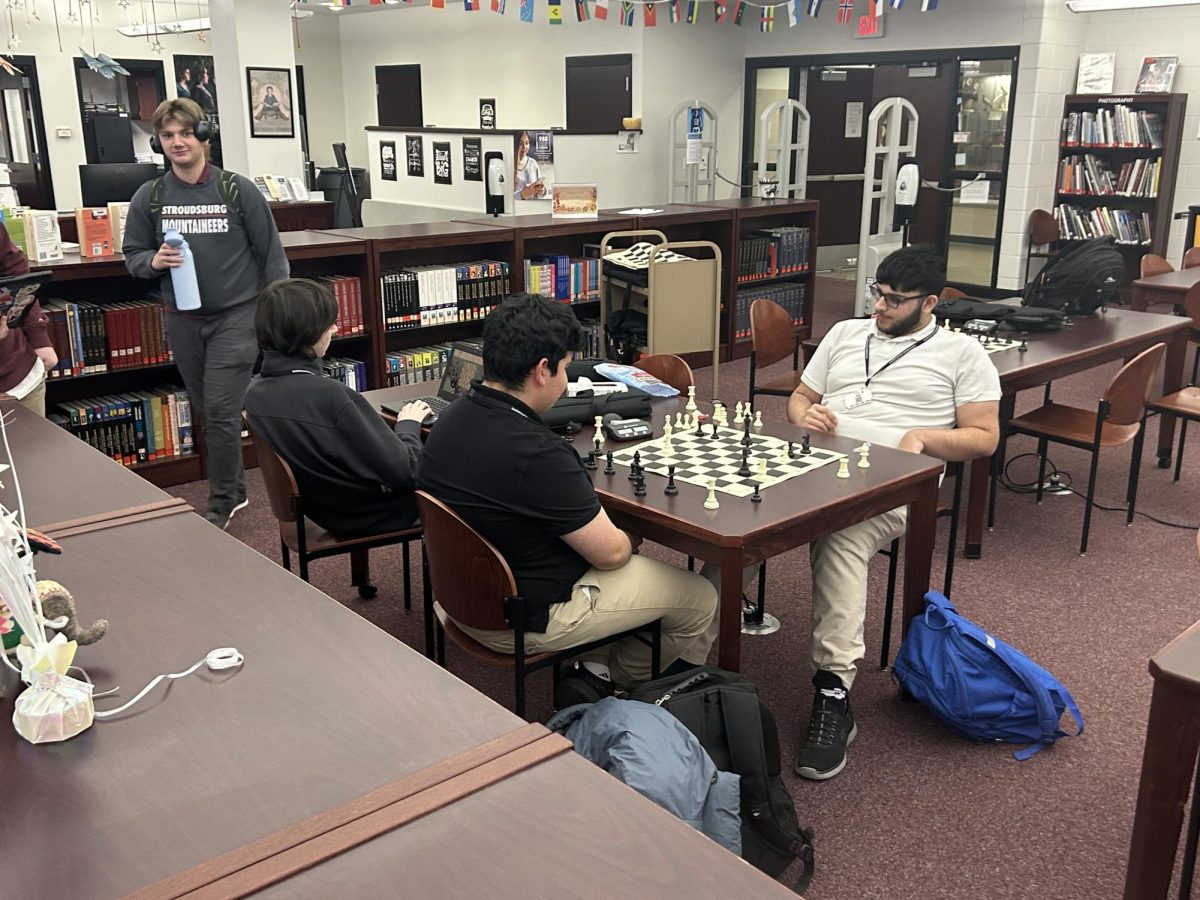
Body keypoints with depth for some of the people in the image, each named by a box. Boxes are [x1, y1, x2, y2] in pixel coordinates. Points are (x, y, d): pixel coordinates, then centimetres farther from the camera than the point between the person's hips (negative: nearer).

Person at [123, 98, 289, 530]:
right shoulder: (149, 197, 1)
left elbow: (271, 253, -2)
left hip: (235, 317, -4)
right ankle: (235, 489, 30)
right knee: (207, 413, 14)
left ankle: (220, 504, 6)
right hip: (183, 321, 4)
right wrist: (154, 261, -16)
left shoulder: (238, 190, -7)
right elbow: (132, 255, 8)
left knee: (221, 413, -7)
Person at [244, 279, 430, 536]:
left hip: (321, 507, 8)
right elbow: (403, 470, -27)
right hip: (374, 514, -8)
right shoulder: (329, 395, -34)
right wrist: (409, 425, -6)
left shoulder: (257, 392, -9)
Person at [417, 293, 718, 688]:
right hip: (528, 620, -9)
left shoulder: (454, 416, -5)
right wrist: (630, 540, 2)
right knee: (701, 599, 7)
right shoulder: (536, 455, -33)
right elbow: (611, 552, -22)